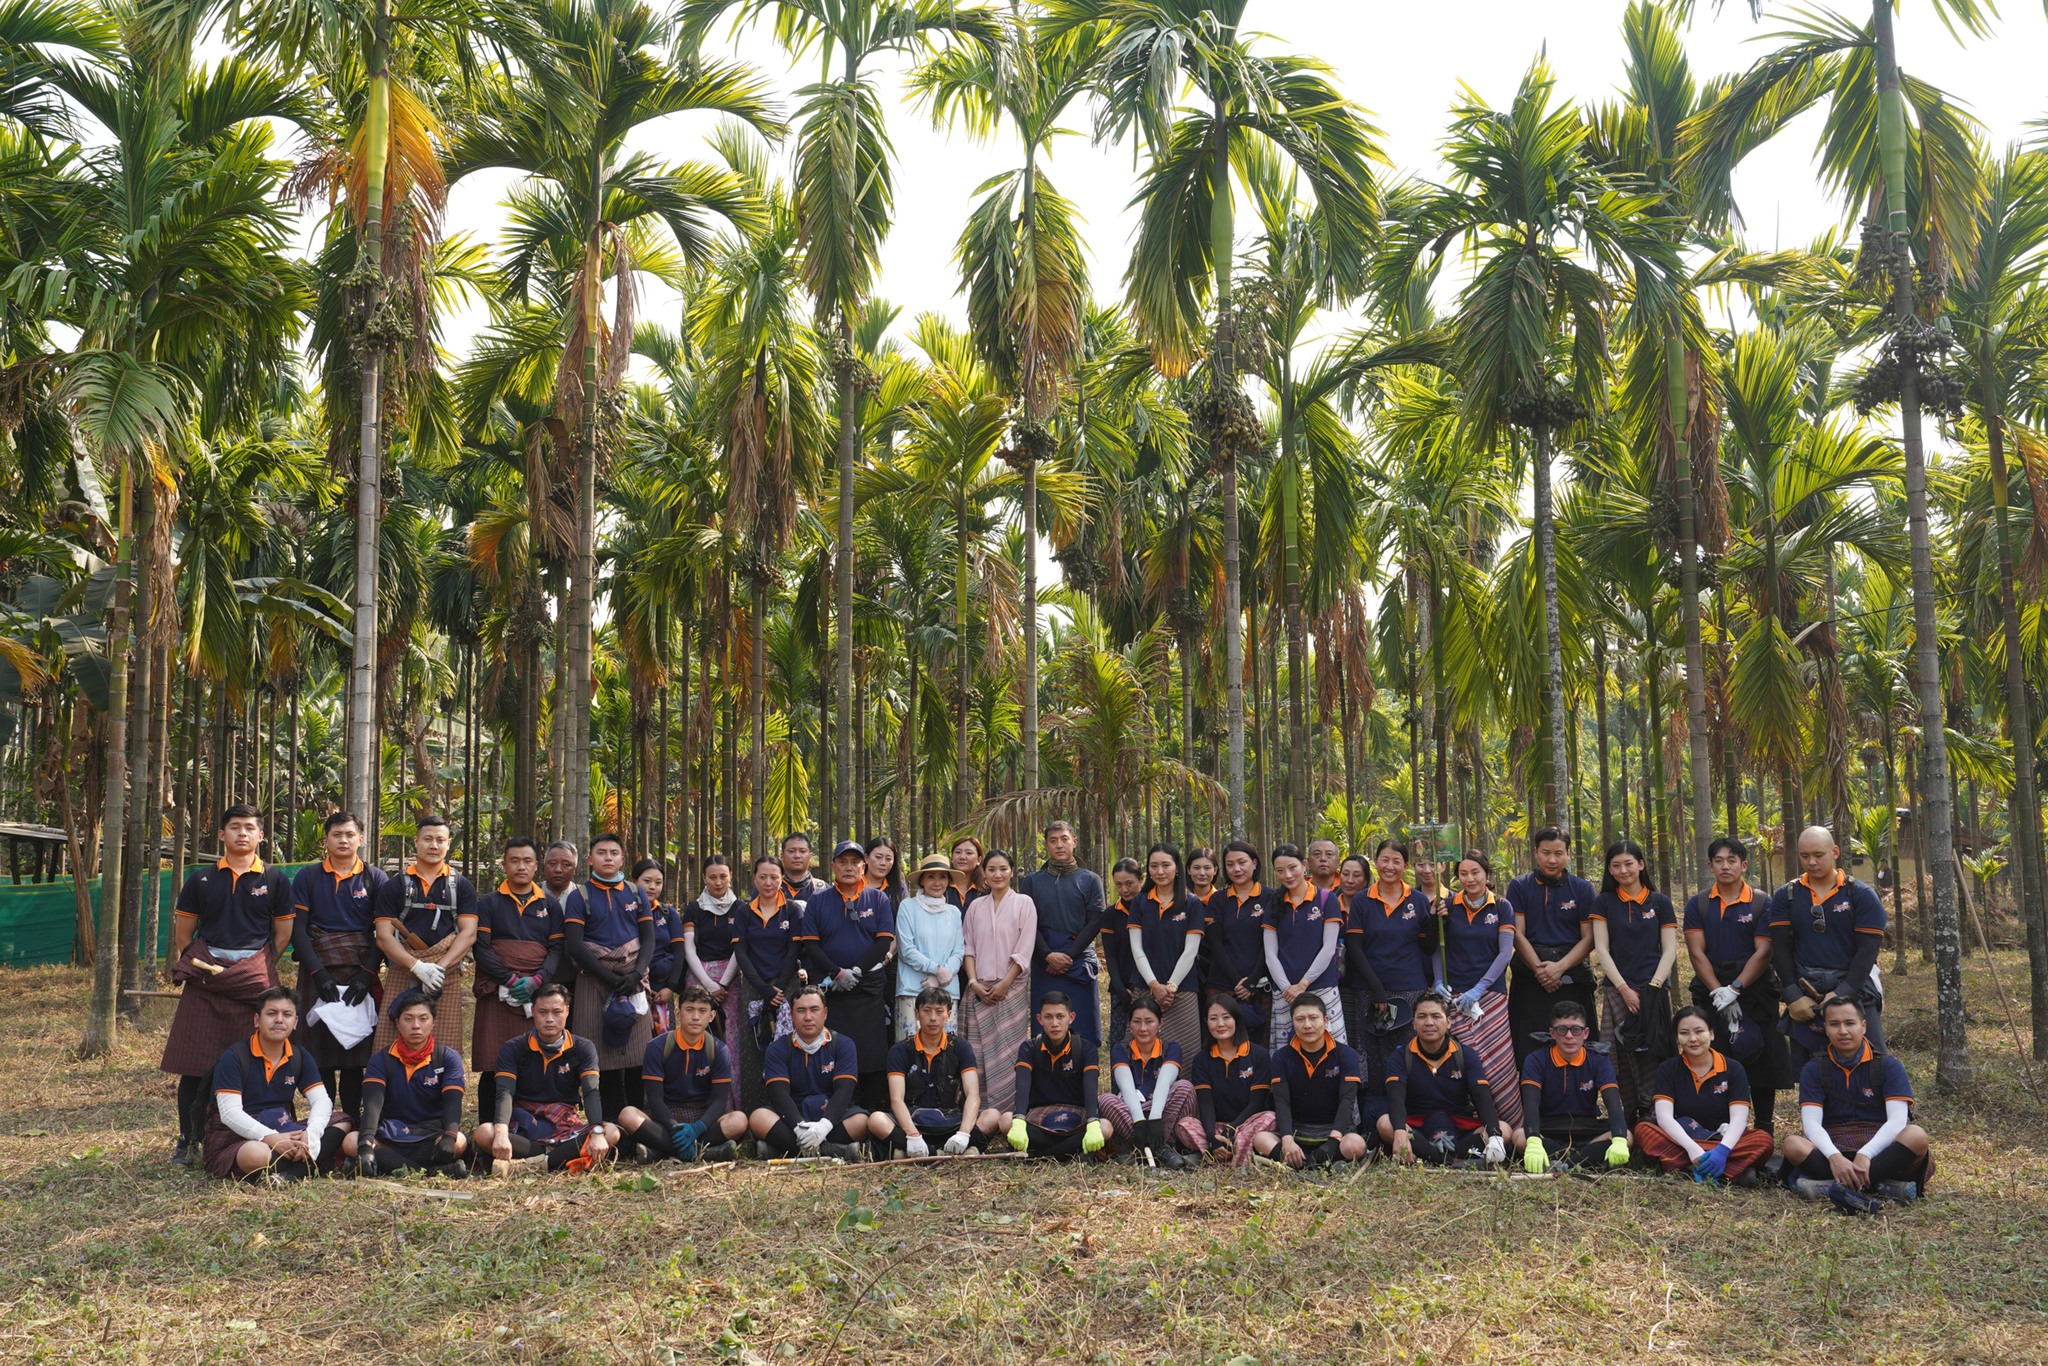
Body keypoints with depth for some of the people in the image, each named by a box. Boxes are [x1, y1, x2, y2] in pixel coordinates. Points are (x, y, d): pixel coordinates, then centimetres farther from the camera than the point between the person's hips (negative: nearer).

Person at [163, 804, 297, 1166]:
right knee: (195, 1066, 1)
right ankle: (187, 1140, 12)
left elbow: (283, 935, 9)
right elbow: (182, 934, 14)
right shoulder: (201, 880, 12)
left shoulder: (275, 881, 8)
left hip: (255, 978, -1)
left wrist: (256, 967, 4)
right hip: (205, 978, 1)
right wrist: (198, 965, 5)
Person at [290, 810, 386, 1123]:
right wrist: (318, 973, -9)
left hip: (362, 971, 0)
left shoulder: (375, 878, 7)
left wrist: (367, 974, -9)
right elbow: (297, 930, 3)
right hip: (318, 970, 1)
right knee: (319, 1051, -1)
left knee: (357, 1050, -3)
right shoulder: (308, 878, 9)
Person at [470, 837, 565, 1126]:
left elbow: (557, 949, 7)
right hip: (497, 994, -1)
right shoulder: (488, 903, 9)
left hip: (538, 994, 2)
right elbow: (481, 948, -1)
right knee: (492, 1069, -4)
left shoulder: (550, 905, 14)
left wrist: (536, 981, -10)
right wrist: (511, 980, -12)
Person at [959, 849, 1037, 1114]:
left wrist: (1005, 984, -10)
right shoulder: (975, 906, 12)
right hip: (979, 990, 3)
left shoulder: (1024, 903, 2)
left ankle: (1007, 1109, -1)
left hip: (1011, 988, -3)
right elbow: (967, 947, 10)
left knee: (1008, 1050, -6)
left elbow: (1024, 950, -3)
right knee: (979, 1052, 0)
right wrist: (973, 982, -4)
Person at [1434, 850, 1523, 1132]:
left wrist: (1478, 989, -10)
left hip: (1490, 994, -1)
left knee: (1496, 1061, -8)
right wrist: (1438, 981, -4)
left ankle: (1504, 1126, 1)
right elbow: (1439, 948, 11)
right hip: (1453, 996, 1)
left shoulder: (1501, 908, 3)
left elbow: (1505, 952, -2)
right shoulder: (1449, 906, 6)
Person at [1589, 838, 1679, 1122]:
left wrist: (1653, 986, -8)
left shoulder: (1660, 902, 8)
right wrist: (1624, 989, -7)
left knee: (1654, 1058, -7)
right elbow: (1601, 949, 2)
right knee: (1621, 1059, -5)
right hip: (1616, 991, 0)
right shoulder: (1604, 902, 9)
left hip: (1654, 990, 0)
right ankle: (1629, 1120, 2)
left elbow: (1669, 950, 5)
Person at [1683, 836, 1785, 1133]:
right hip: (1710, 993, 1)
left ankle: (1764, 1129, 10)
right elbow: (1696, 952, 0)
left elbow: (1763, 953, -6)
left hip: (1755, 989, -1)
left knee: (1761, 1062, 0)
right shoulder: (1697, 904, 6)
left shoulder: (1762, 905, 1)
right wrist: (1718, 992, -11)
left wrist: (1734, 989, -16)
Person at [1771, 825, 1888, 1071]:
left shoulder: (1861, 895, -1)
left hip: (1855, 992, -2)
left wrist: (1842, 994, -13)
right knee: (1805, 1071, 7)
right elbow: (1781, 949, 3)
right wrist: (1793, 997, -7)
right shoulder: (1786, 896, 6)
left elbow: (1868, 949, -6)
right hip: (1803, 997, 2)